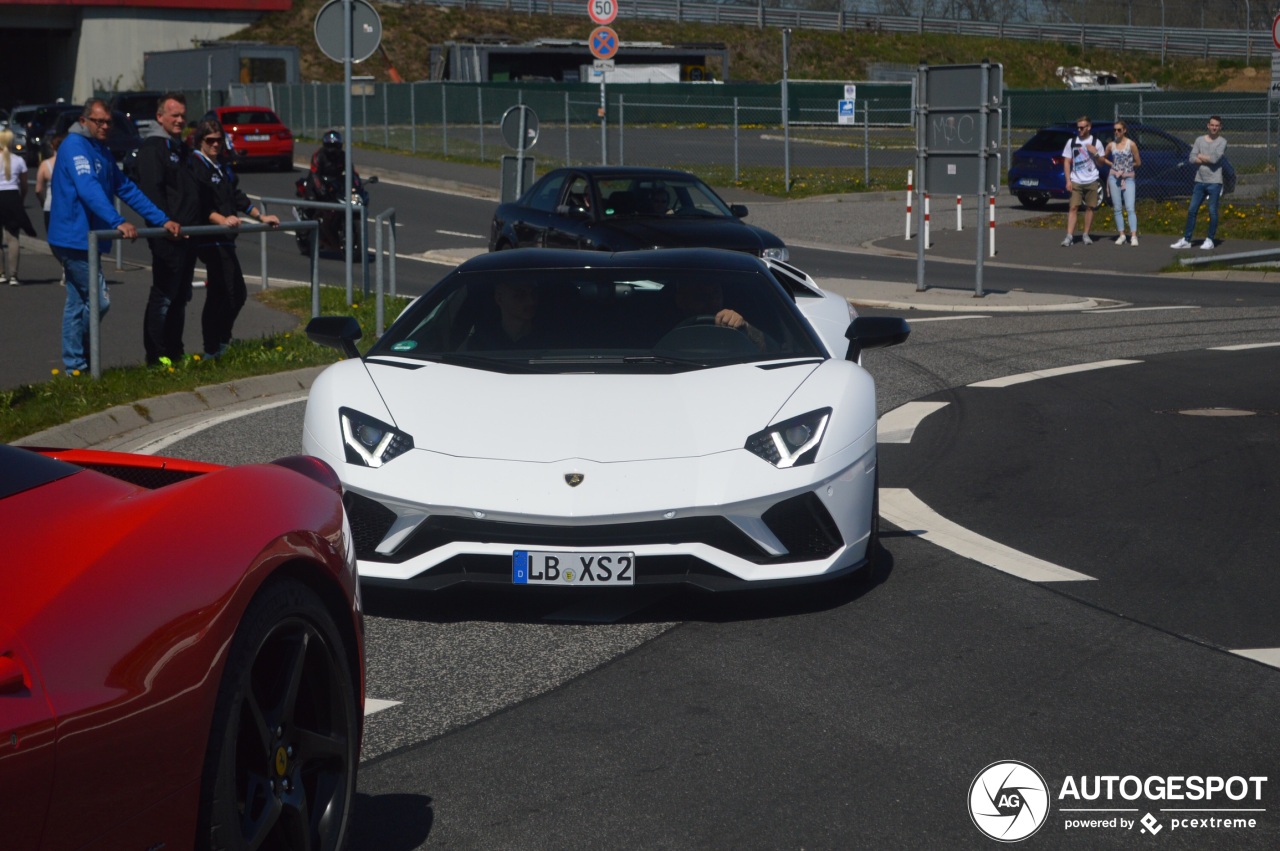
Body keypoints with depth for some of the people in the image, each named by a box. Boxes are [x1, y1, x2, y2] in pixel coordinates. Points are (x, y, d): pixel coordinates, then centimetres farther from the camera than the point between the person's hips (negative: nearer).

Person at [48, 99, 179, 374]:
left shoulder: (102, 152, 17)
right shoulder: (75, 145, -13)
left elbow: (127, 189, 16)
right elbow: (88, 189, -27)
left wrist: (163, 220, 7)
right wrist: (117, 222, -38)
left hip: (81, 240, 9)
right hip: (74, 237, -9)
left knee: (78, 304, 11)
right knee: (99, 301, -8)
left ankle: (74, 367, 14)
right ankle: (76, 366, 4)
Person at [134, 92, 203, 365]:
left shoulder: (181, 148, 21)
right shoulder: (152, 148, -9)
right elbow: (152, 191, -19)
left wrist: (200, 223, 20)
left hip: (187, 235, 10)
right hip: (167, 238, -10)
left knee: (181, 296, 13)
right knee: (163, 296, -8)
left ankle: (175, 352, 20)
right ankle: (156, 356, -5)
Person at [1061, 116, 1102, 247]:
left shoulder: (1095, 143, 3)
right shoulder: (1072, 142, 6)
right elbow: (1067, 162, 7)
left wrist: (1095, 153, -12)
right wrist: (1068, 180, -2)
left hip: (1091, 181, 0)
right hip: (1075, 181, 0)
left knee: (1090, 207, 4)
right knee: (1073, 207, -8)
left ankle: (1086, 235, 16)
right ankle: (1069, 236, -12)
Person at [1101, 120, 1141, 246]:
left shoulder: (1131, 144, -5)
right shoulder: (1111, 145, 5)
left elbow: (1138, 162, 0)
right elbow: (1104, 158, 19)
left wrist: (1126, 167, 4)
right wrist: (1114, 165, 4)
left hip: (1128, 179, -4)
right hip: (1114, 178, 4)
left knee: (1130, 208, -10)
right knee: (1117, 209, 4)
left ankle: (1133, 236, -13)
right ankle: (1122, 235, 9)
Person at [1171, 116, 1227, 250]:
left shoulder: (1222, 142, -2)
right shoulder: (1200, 140, 9)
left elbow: (1215, 158, -17)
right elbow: (1192, 159, -2)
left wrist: (1201, 156, -3)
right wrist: (1208, 159, -11)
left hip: (1214, 182, -4)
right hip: (1200, 181, 4)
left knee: (1213, 212, -1)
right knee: (1192, 210, 4)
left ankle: (1210, 240, 8)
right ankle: (1186, 240, 9)